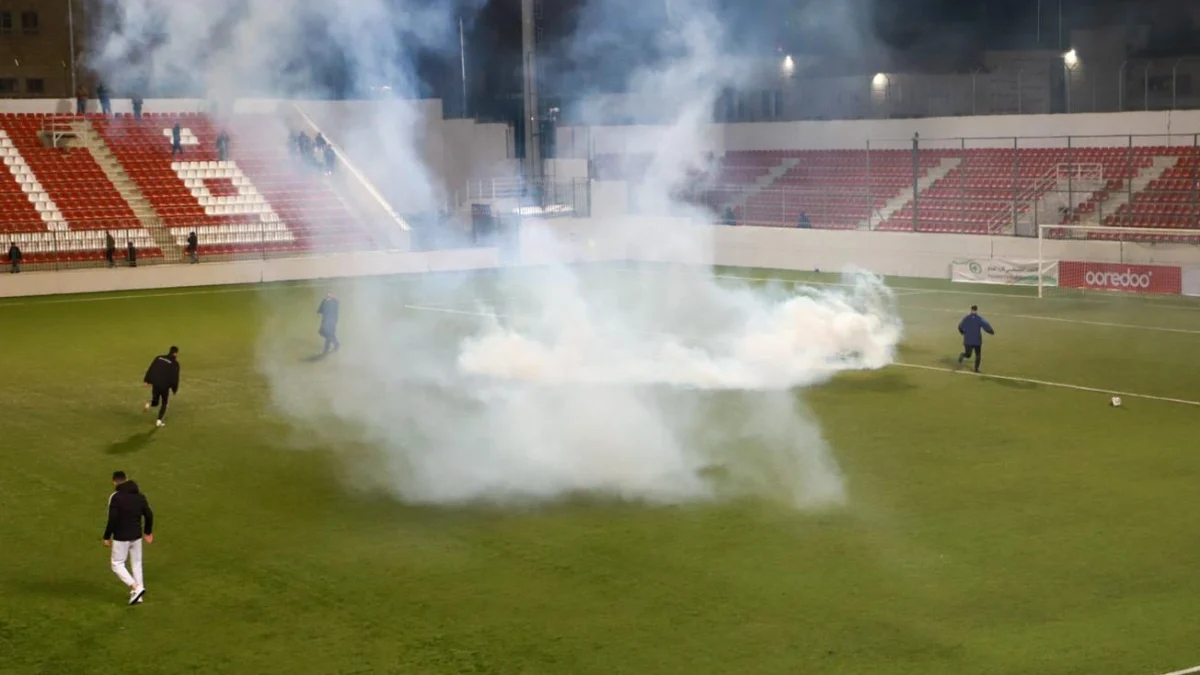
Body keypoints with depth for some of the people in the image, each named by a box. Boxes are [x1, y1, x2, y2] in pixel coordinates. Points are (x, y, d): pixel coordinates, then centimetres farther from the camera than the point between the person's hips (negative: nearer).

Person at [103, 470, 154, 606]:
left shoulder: (115, 497, -13)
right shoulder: (139, 496, 5)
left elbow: (112, 519, -18)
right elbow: (149, 515, 7)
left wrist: (107, 537, -7)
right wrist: (148, 532, 22)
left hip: (121, 537, -6)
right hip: (137, 536, 6)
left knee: (117, 564, 6)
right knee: (136, 564, 15)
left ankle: (135, 588, -9)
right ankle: (138, 595, 17)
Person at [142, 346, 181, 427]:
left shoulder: (159, 358, 7)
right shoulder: (175, 363, -7)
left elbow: (150, 370, 5)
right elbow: (175, 377, -7)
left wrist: (147, 380, 7)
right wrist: (175, 389, 5)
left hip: (155, 383, 4)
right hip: (165, 386, -4)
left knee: (155, 402, 21)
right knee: (164, 403, 14)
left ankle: (149, 404, -14)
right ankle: (159, 421, 6)